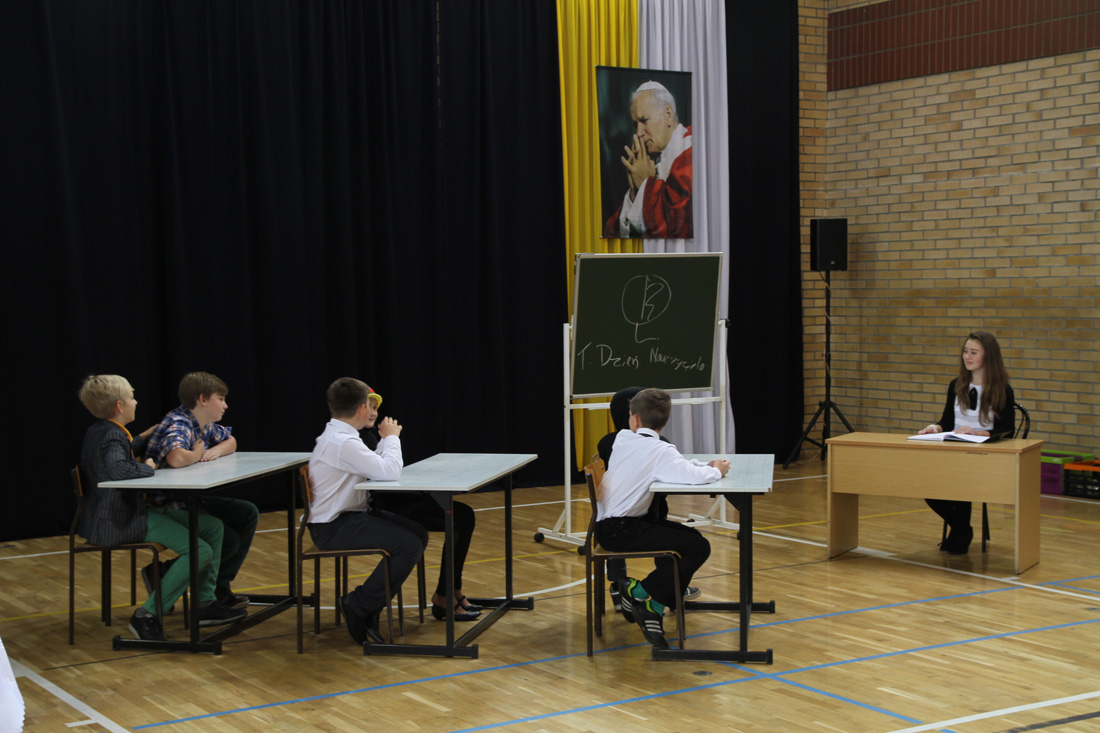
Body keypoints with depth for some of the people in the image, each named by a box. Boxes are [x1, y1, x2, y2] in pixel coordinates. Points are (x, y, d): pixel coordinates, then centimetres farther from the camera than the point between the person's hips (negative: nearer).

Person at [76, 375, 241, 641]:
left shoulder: (99, 431, 15)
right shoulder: (112, 436, -17)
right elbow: (118, 469, -39)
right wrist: (148, 467, -20)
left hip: (130, 512, 11)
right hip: (119, 522, -11)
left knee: (213, 527, 8)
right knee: (200, 552, -22)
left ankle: (204, 602, 12)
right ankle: (147, 615, -16)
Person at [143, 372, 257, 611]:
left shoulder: (205, 425, 9)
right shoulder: (179, 425, -21)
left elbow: (231, 441, 28)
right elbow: (176, 458, -42)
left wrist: (217, 450, 3)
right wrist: (197, 454, -19)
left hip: (192, 499, 10)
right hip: (167, 507, -10)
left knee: (248, 514, 7)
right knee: (228, 541, -20)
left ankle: (220, 587, 9)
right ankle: (159, 575, -5)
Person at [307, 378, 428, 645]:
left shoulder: (337, 436, 12)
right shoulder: (343, 442, -21)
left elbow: (376, 468, 17)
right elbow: (389, 472, -25)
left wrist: (386, 439, 9)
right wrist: (391, 437, -9)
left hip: (351, 515, 11)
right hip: (334, 527, -11)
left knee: (418, 534, 7)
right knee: (408, 546, -21)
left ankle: (372, 601, 12)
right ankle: (359, 607, -8)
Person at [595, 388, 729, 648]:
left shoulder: (623, 439, 10)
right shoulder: (659, 451, -13)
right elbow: (692, 476, -26)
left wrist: (706, 466, 6)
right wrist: (716, 471, -3)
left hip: (608, 523, 9)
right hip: (619, 531, -9)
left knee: (689, 536, 18)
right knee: (698, 548, -13)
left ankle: (652, 608, 9)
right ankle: (641, 592, -3)